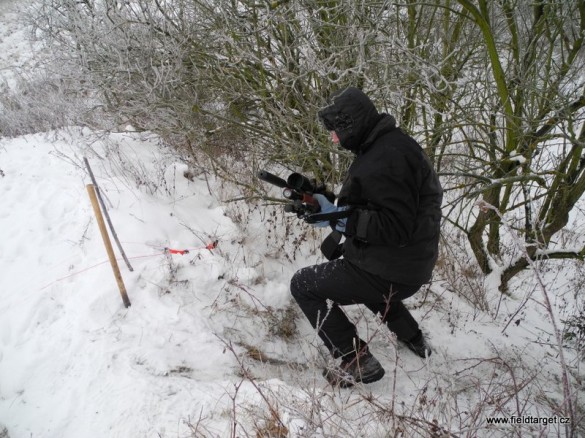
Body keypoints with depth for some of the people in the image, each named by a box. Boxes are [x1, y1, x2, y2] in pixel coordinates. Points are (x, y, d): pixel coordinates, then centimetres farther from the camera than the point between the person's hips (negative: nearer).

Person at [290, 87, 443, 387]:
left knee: (303, 285, -3)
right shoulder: (387, 143, 8)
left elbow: (397, 226, -29)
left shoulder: (385, 159, -25)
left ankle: (358, 362, 3)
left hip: (391, 273, -10)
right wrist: (330, 206, 2)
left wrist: (338, 219, -26)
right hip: (409, 263, 10)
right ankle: (412, 337, 40)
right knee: (351, 270, 39)